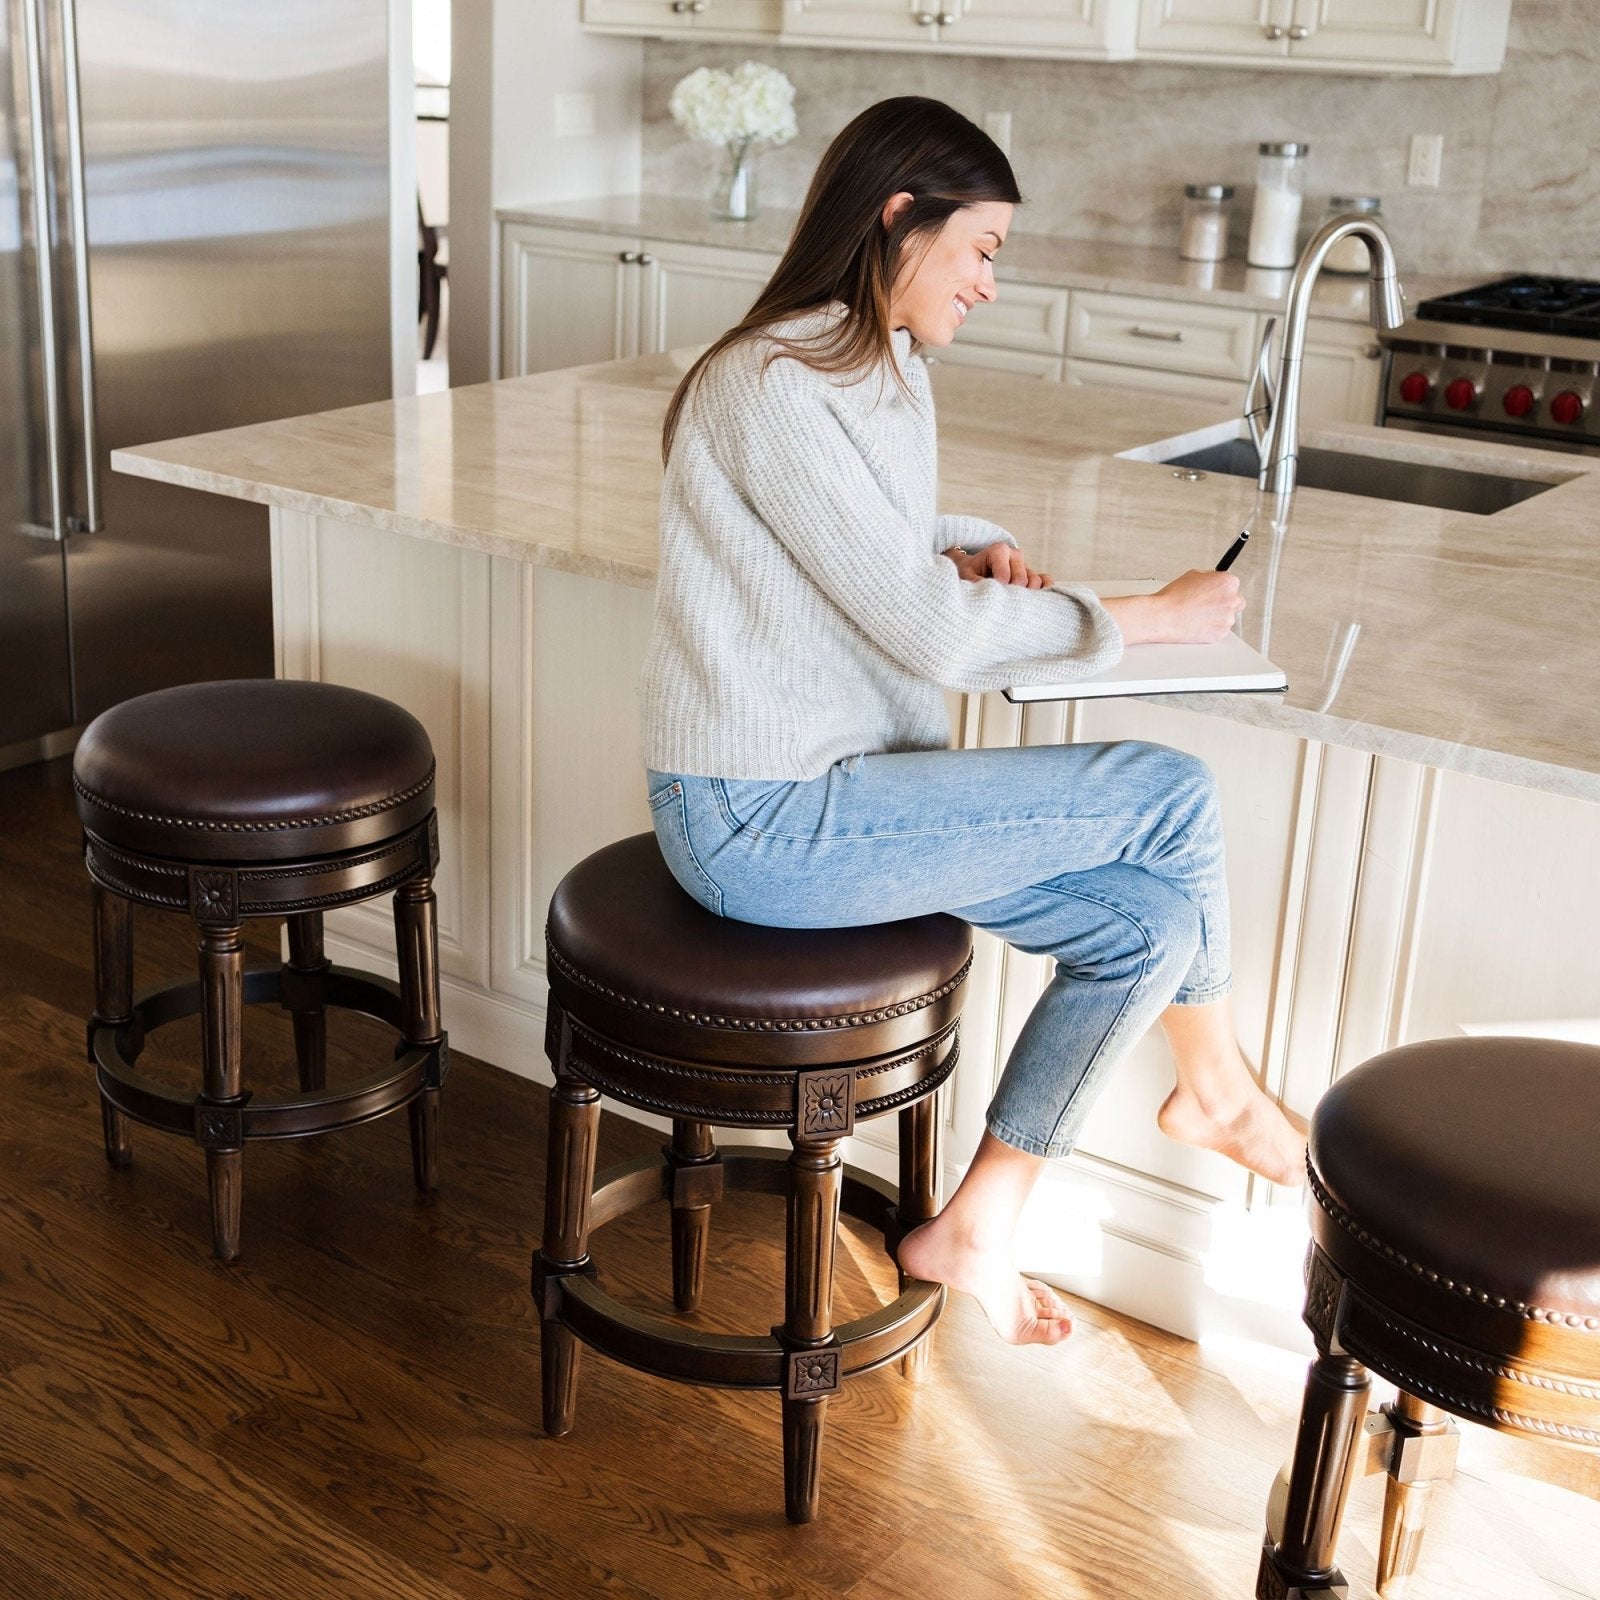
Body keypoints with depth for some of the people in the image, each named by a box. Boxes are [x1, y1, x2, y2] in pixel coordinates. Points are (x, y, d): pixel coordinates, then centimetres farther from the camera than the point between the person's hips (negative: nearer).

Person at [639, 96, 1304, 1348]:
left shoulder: (890, 375, 11)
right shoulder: (772, 389, -19)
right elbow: (931, 631, -21)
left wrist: (976, 551, 5)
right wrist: (1150, 619, -11)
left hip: (833, 786, 10)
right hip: (760, 823, -10)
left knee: (1148, 923, 0)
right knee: (1170, 793, -10)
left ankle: (973, 1233, 15)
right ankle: (1217, 1089, 13)